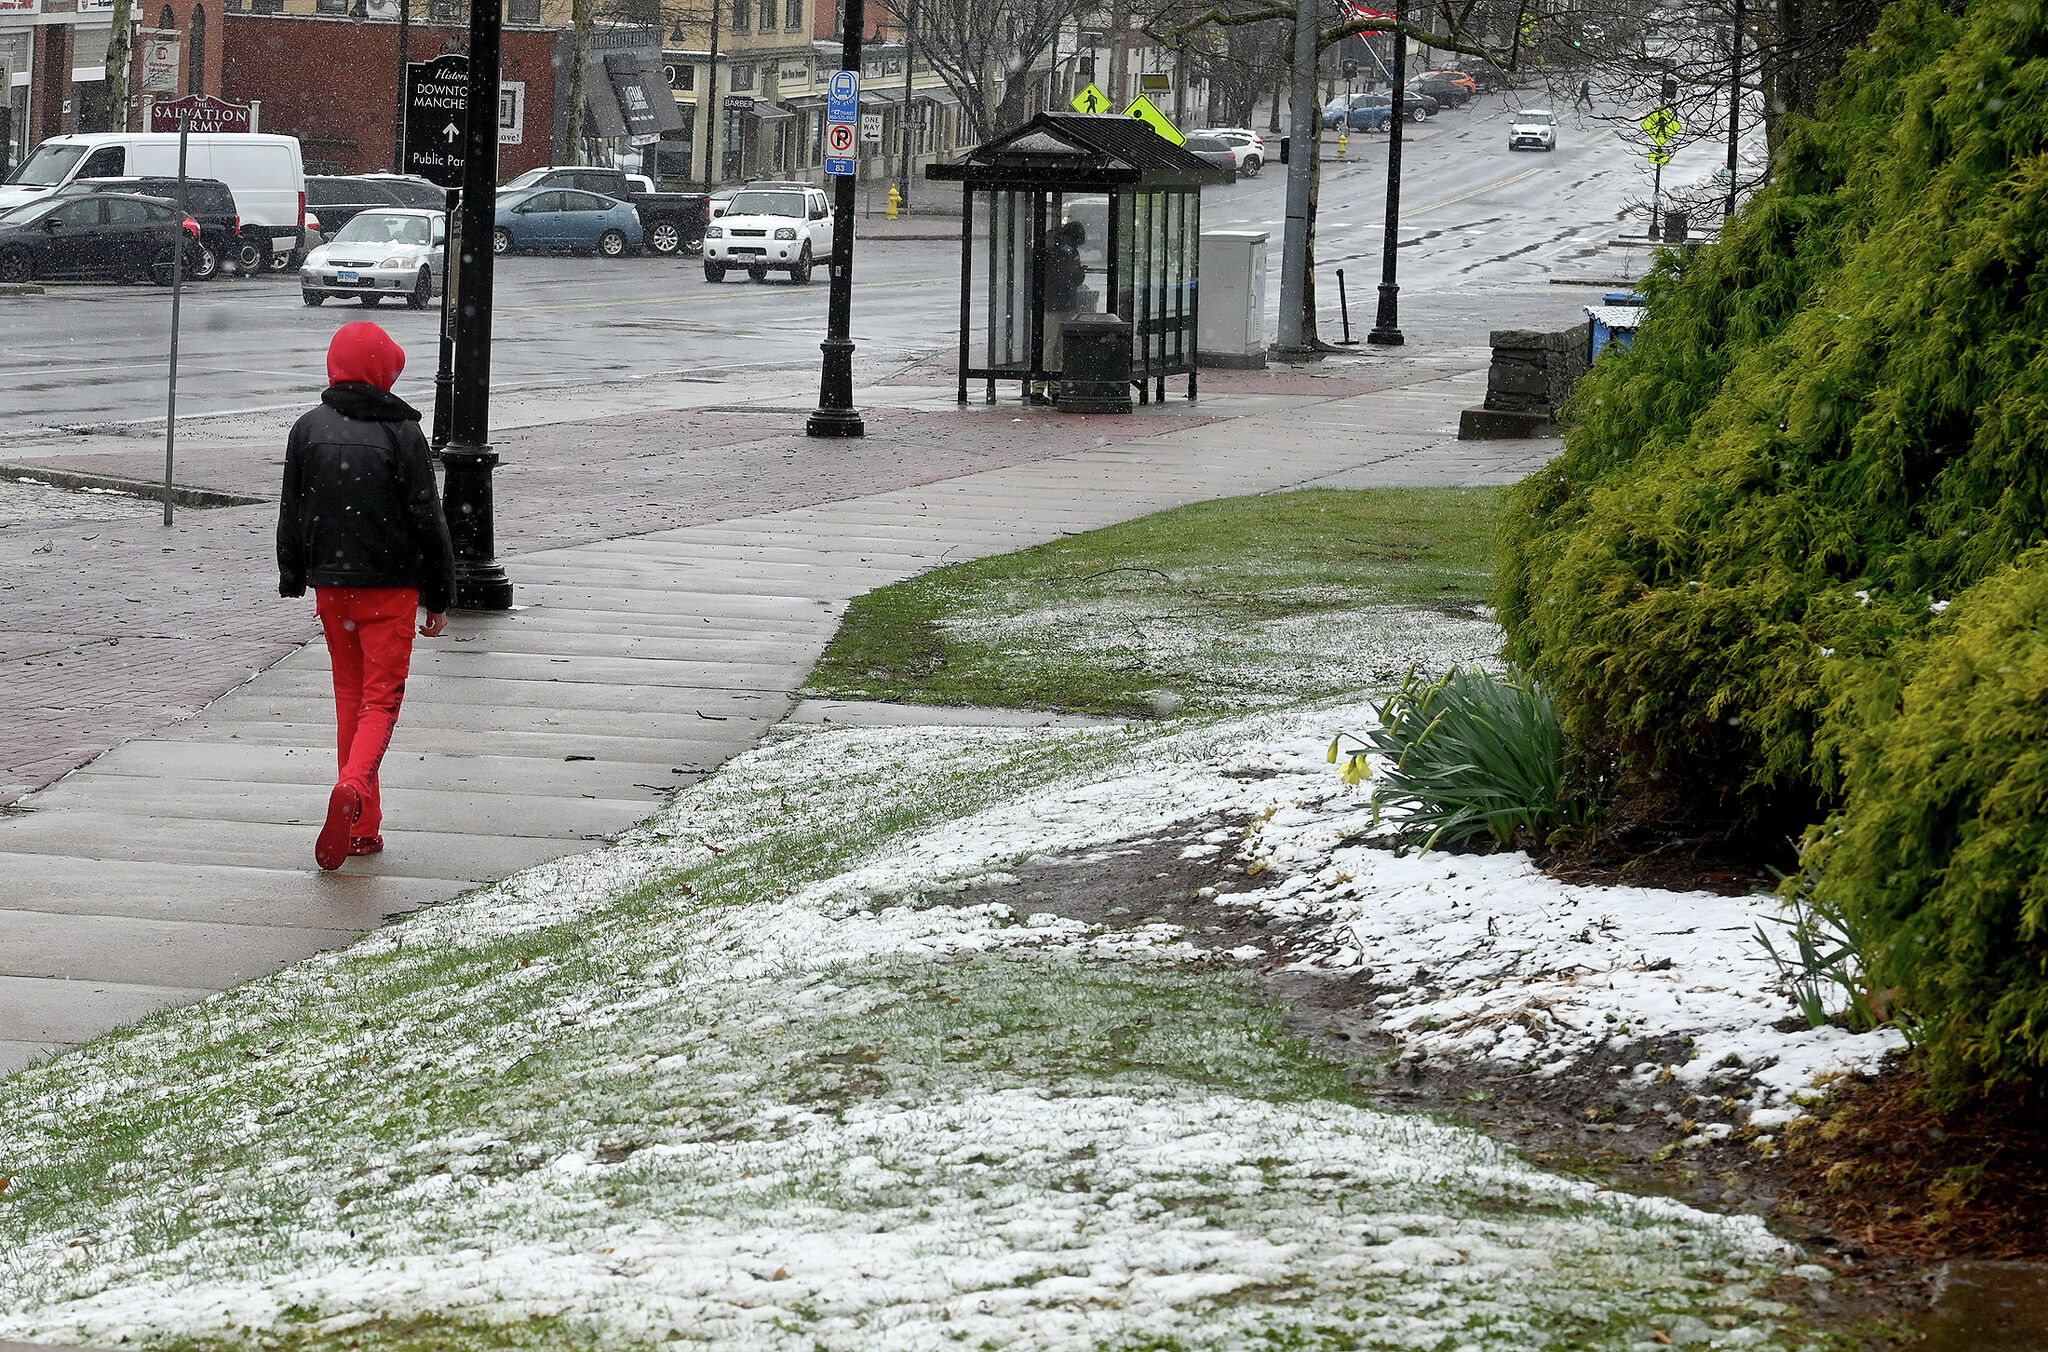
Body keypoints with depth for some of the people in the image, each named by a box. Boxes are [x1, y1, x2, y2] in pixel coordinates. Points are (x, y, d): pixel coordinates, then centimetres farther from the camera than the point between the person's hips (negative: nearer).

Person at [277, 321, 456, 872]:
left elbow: (292, 512, 8)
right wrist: (438, 596, 1)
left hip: (331, 585, 3)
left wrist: (292, 579, 19)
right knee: (381, 699, -1)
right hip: (390, 586, -3)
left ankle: (363, 828, 16)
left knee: (349, 696, 15)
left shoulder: (309, 429, 1)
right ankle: (354, 788, -29)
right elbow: (427, 520, -7)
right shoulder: (402, 434, -9)